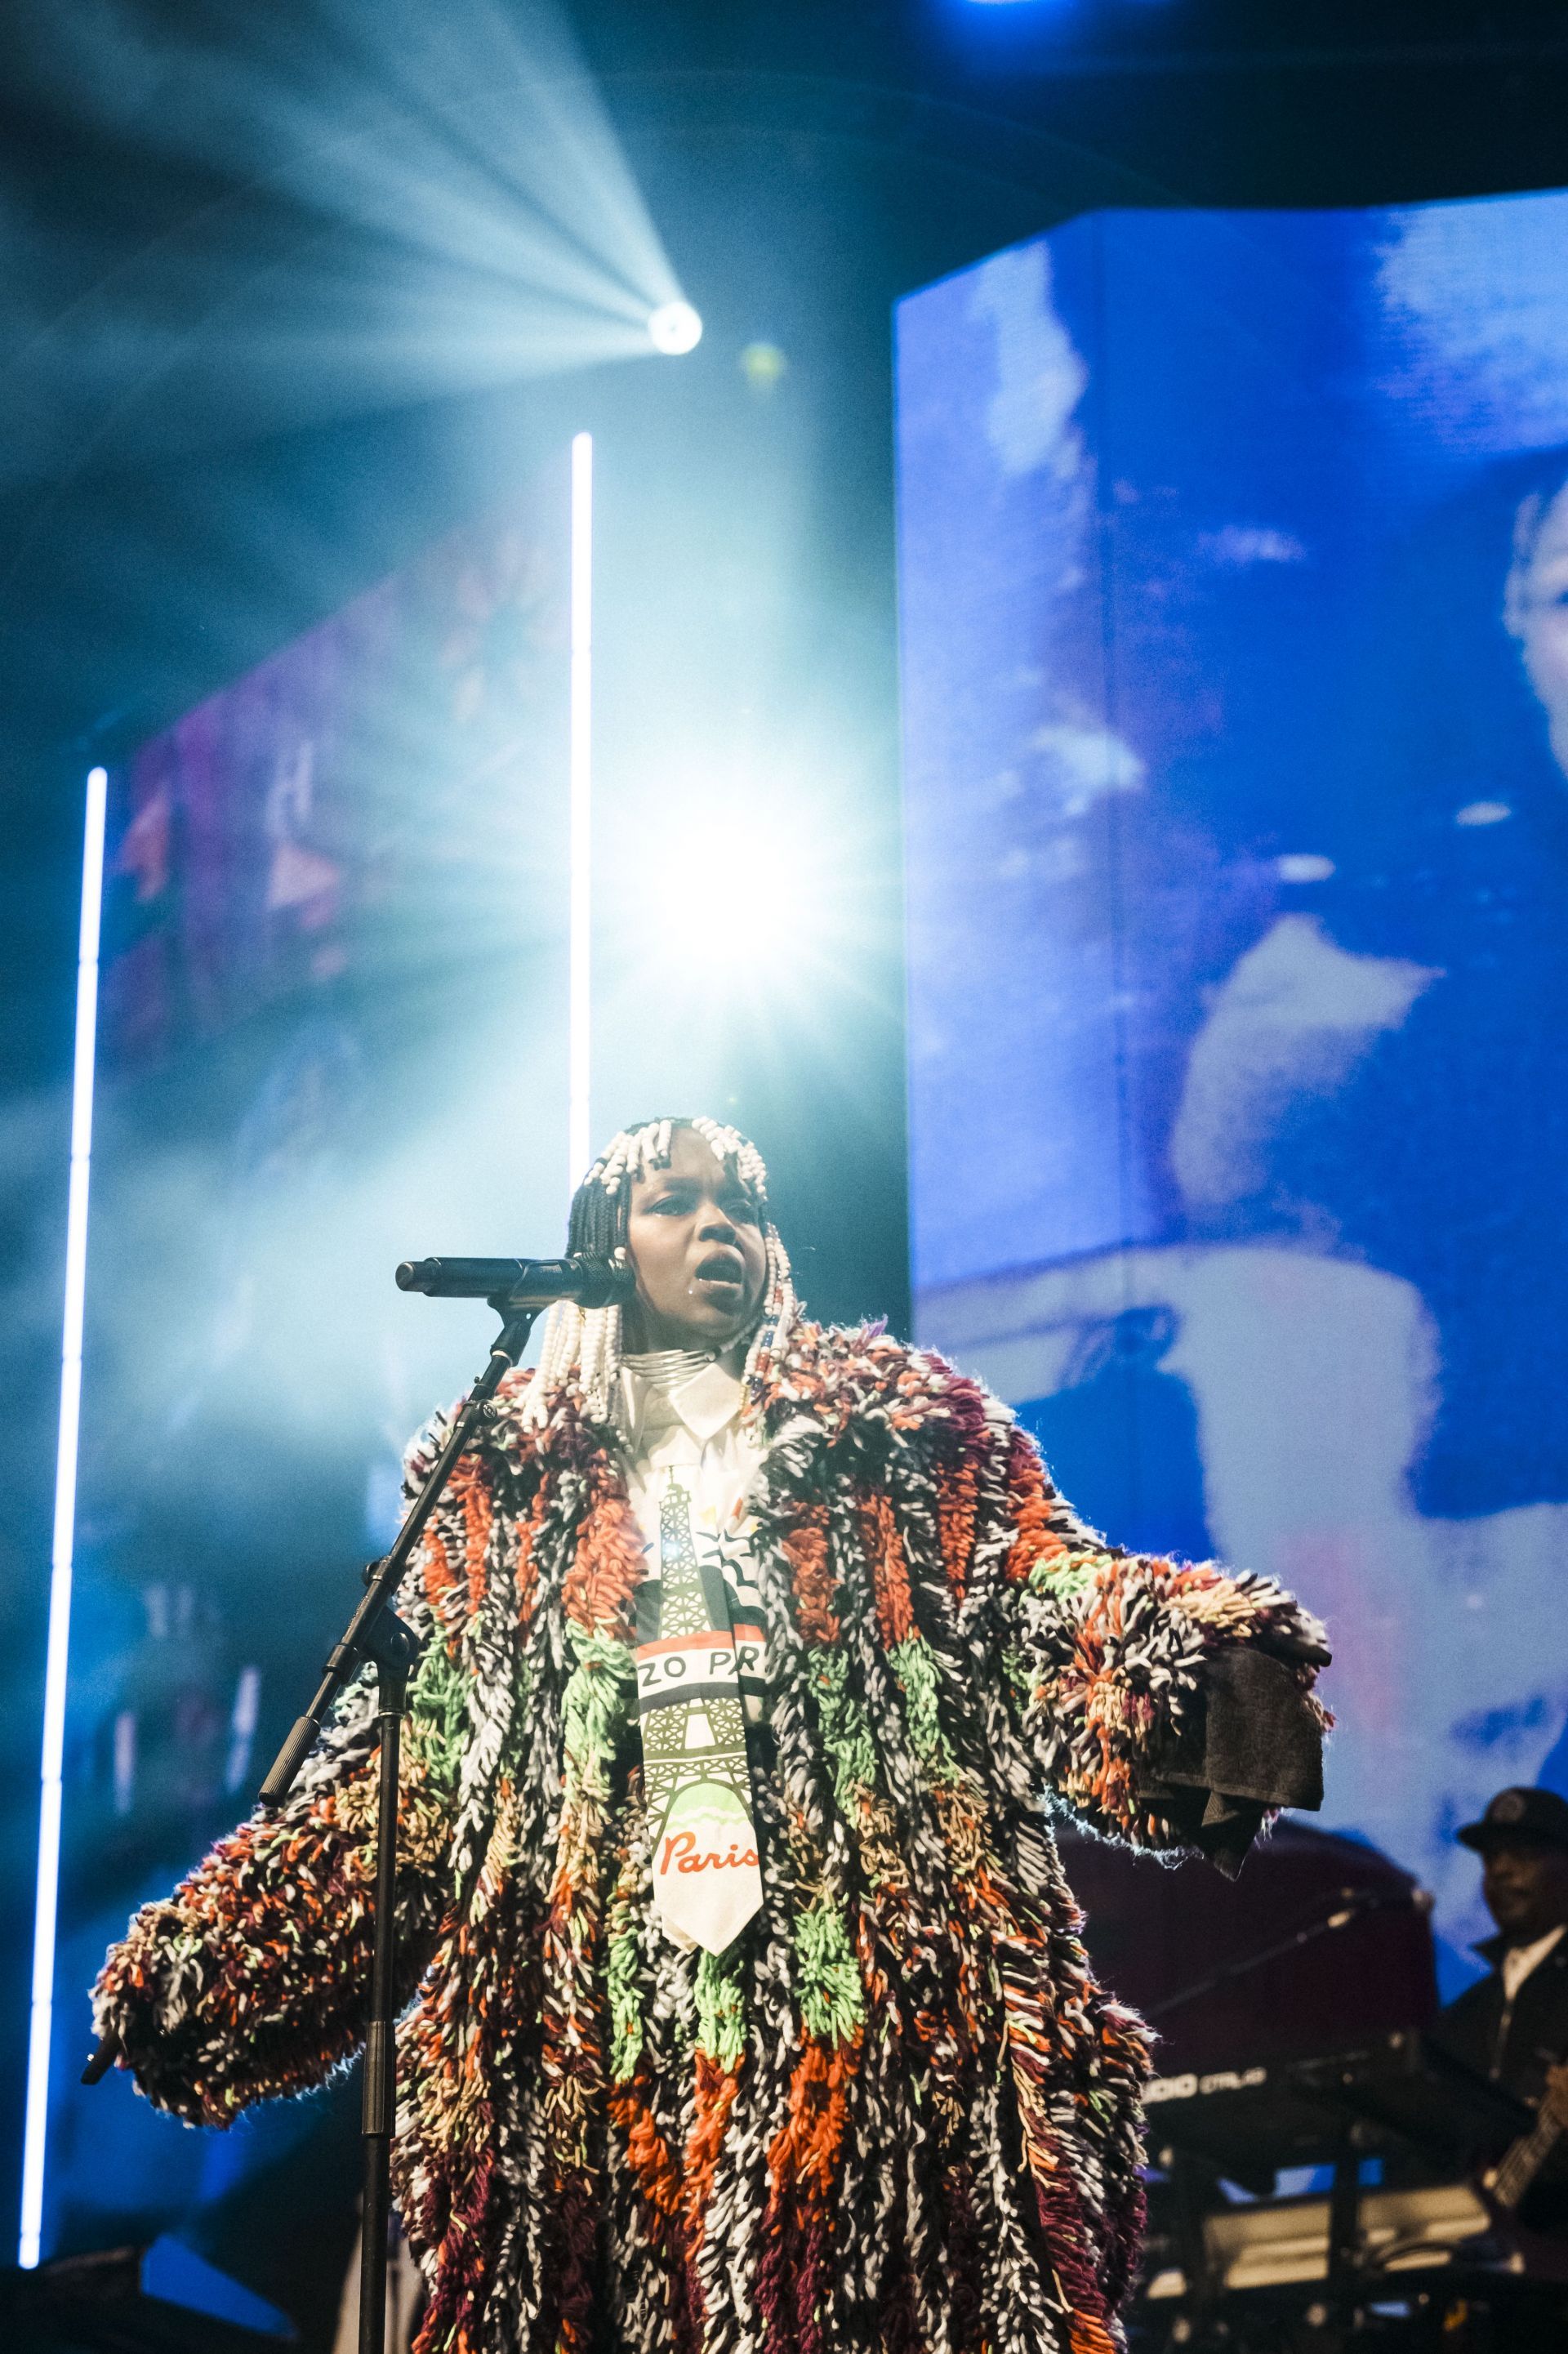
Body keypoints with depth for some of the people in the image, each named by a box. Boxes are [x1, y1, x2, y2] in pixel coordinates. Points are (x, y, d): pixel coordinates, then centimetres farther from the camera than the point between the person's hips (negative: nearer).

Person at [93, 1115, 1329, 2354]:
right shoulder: (507, 1480, 19)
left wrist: (1195, 1652, -21)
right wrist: (201, 1961, 8)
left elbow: (1046, 1599, 2)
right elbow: (404, 1754, 17)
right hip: (598, 2011, 1)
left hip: (879, 1993, -1)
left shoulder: (899, 1425, 16)